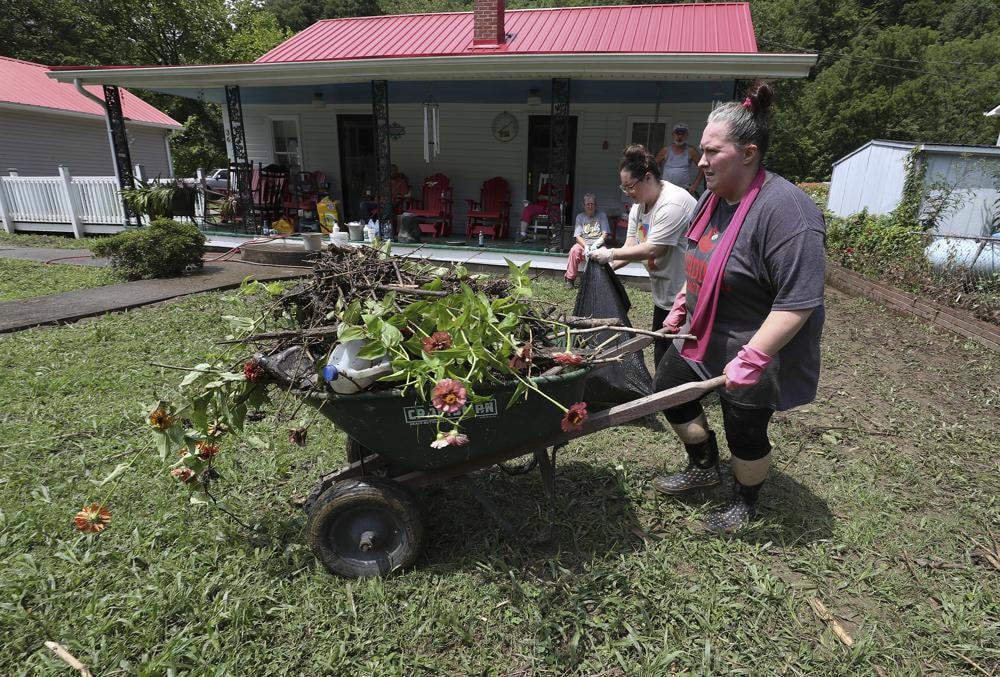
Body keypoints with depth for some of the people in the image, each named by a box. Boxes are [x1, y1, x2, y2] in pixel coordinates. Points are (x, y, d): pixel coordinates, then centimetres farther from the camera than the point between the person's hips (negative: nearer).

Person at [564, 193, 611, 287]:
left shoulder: (602, 215, 8)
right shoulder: (580, 217, 11)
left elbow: (604, 234, 0)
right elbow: (578, 236, 2)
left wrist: (595, 245, -18)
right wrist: (585, 246, -19)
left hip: (598, 245, -1)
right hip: (583, 244, 1)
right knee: (574, 250, -33)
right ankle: (570, 280, -23)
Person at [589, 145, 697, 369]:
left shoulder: (673, 203, -23)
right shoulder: (638, 206, 8)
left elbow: (651, 250, -26)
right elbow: (631, 246, 4)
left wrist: (611, 254, -19)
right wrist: (609, 266, -14)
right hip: (664, 295, 9)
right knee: (661, 353, 18)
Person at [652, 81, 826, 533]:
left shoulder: (784, 209, -26)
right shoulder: (715, 197, 3)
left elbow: (799, 302, -30)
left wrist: (751, 358, -31)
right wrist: (682, 305, 14)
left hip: (752, 351, -9)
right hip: (703, 338, 9)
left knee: (745, 433, 8)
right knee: (668, 390, 16)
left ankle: (744, 504, 36)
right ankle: (704, 466, 39)